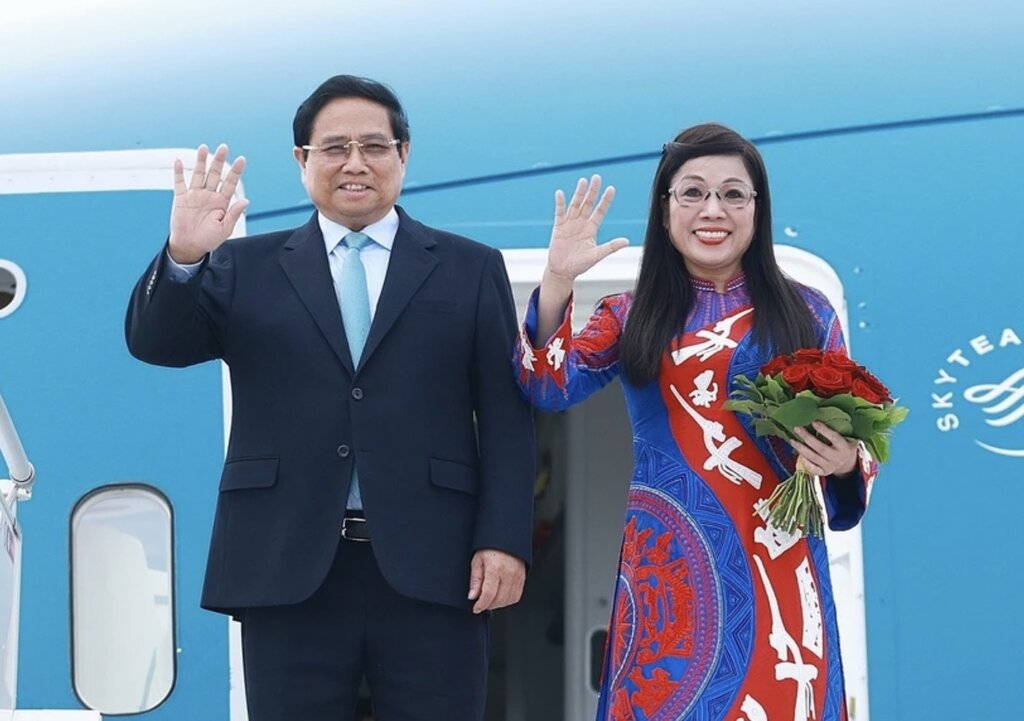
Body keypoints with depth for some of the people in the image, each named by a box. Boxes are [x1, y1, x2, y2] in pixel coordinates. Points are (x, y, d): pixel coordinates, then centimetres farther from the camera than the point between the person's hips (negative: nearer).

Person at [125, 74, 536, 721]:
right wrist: (183, 257, -20)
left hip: (431, 568, 0)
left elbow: (506, 419, 6)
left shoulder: (471, 270, 12)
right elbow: (155, 344, 0)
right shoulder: (247, 268, 13)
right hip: (289, 569, 1)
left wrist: (504, 540, -6)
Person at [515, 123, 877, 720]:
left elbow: (849, 441, 9)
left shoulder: (806, 313, 7)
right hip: (667, 569, 1)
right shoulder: (632, 317, 9)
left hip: (775, 567, 0)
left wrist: (845, 463, -14)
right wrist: (558, 280, -18)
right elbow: (551, 386, -6)